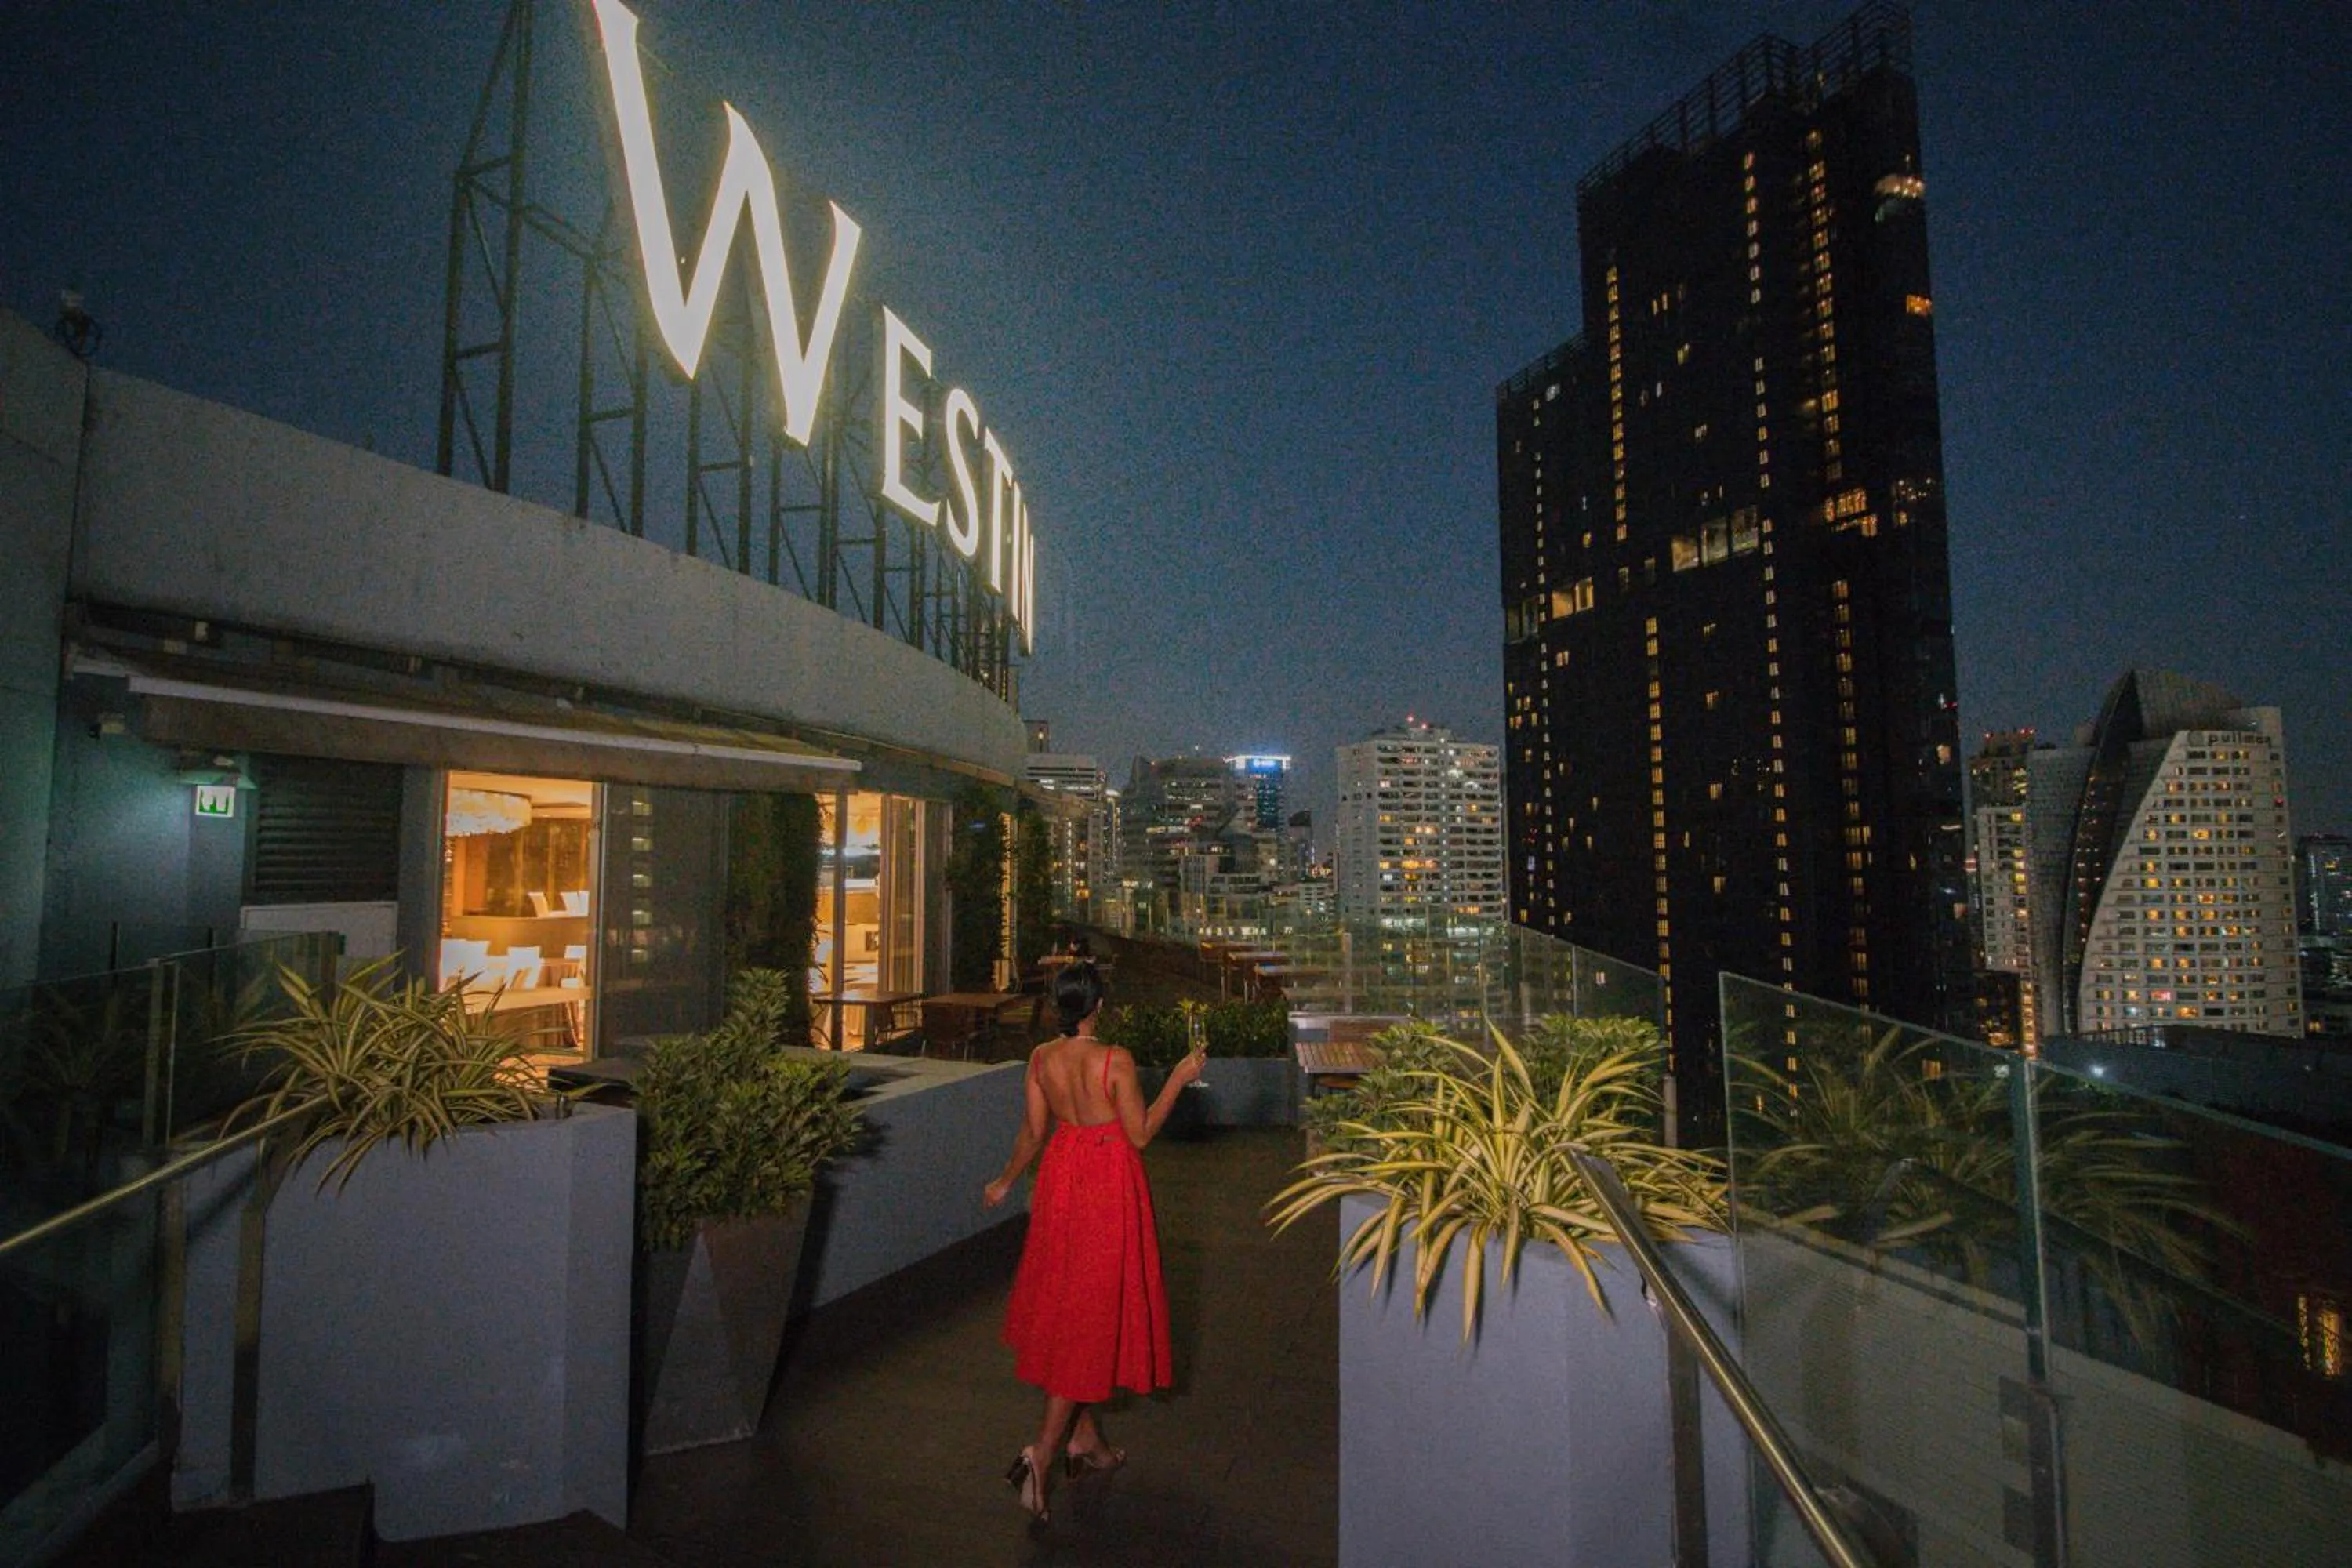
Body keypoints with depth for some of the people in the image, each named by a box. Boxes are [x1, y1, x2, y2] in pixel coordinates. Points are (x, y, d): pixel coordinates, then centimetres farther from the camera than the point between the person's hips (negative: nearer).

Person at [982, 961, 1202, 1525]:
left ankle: (1086, 1440, 33)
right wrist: (1177, 1081, -6)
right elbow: (1139, 1135, -13)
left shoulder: (1042, 1058, -5)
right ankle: (1041, 1452, 1)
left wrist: (1005, 1182, 19)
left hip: (1061, 1178, 6)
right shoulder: (1115, 1061, -21)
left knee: (1066, 1303, 19)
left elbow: (1033, 1131, 3)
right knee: (1094, 1314, 5)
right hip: (1109, 1186, -6)